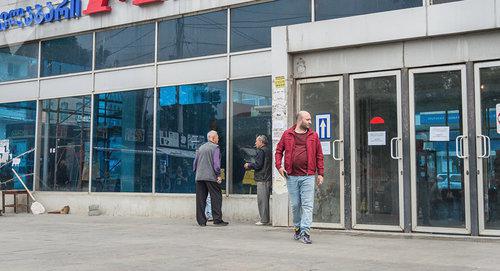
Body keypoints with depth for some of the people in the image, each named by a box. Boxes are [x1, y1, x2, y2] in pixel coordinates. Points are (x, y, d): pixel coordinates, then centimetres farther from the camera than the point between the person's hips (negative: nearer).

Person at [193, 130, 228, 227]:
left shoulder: (200, 148, 17)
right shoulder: (215, 147, -3)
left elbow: (195, 162, 17)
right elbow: (216, 163, -12)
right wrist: (218, 175, -7)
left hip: (199, 177, 6)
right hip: (211, 177, -6)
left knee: (201, 199, 6)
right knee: (216, 197, 0)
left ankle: (201, 221, 6)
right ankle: (217, 220, -3)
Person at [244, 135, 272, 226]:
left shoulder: (261, 151, -12)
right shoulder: (268, 150, 17)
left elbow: (258, 165, -16)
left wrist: (249, 165, 0)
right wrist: (251, 165, 21)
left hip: (262, 179, -9)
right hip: (268, 178, 9)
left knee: (262, 200, -5)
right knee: (265, 200, 14)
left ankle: (264, 220, -4)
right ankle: (266, 219, 17)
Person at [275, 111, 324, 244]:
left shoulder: (313, 136, 8)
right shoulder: (287, 134, 7)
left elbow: (319, 155, 8)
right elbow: (279, 151, 12)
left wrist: (320, 173, 2)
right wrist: (279, 166, -2)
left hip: (308, 176, 0)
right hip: (291, 176, 1)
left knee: (307, 205, -7)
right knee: (295, 205, 9)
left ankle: (305, 233, -7)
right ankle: (297, 227, 28)